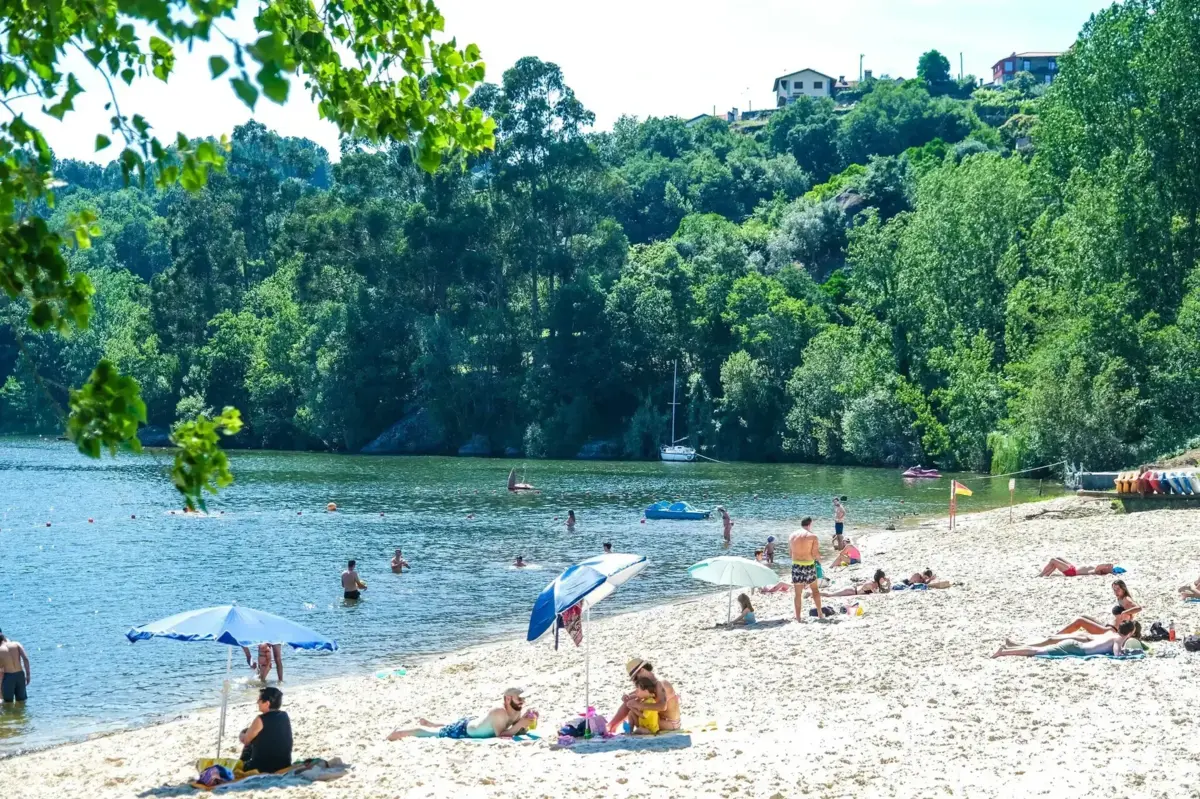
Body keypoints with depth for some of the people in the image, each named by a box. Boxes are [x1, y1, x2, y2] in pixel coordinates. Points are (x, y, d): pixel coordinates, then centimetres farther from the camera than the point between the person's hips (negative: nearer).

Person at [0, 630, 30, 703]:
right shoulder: (17, 644, 5)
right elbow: (26, 659, -7)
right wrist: (28, 675, -2)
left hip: (8, 676, -3)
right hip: (20, 675, 3)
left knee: (8, 703, 8)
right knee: (21, 701, 16)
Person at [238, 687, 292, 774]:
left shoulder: (261, 720, -18)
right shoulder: (285, 716, 2)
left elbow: (245, 740, -5)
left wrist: (241, 735, 17)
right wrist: (249, 732, 21)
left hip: (263, 768, -6)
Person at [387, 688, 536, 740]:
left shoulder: (518, 711, -13)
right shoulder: (499, 712, -39)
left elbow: (520, 732, -2)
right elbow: (500, 735, -42)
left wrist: (527, 722, -23)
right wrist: (520, 724, -44)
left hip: (474, 722, 8)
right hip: (463, 730, -7)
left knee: (445, 728, 36)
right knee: (436, 732, 12)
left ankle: (426, 722, 60)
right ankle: (399, 732, 29)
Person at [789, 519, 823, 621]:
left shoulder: (792, 536, 4)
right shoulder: (812, 537, -8)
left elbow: (790, 552, 9)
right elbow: (816, 555, -11)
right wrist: (818, 557, 11)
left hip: (796, 565, 2)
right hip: (809, 565, -2)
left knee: (798, 593, 7)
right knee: (815, 590, 16)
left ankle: (798, 617, 7)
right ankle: (820, 614, 20)